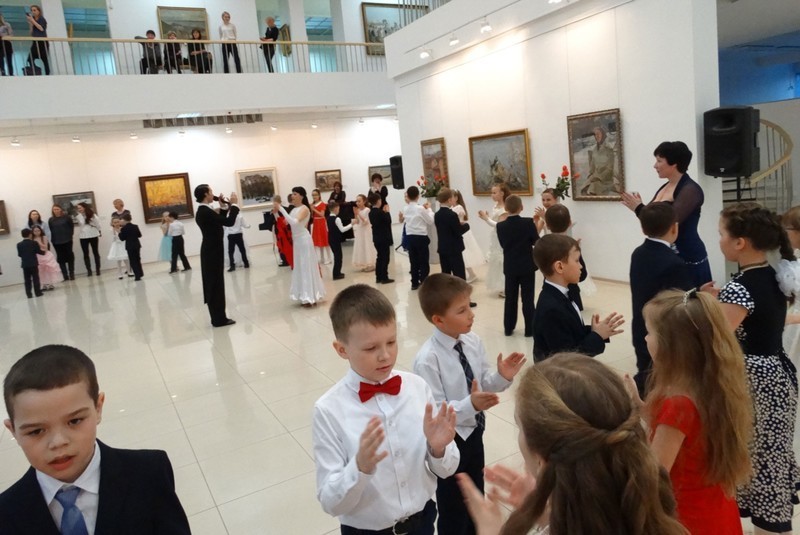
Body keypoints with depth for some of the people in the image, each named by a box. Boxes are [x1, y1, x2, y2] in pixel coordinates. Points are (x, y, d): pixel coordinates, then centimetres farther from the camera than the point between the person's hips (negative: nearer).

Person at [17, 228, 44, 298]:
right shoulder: (34, 243, -7)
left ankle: (29, 294, 6)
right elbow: (39, 251, -3)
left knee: (27, 280, 7)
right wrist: (44, 252, 19)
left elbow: (19, 254, 6)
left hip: (25, 265, 3)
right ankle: (38, 292, 4)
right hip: (33, 264, -3)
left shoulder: (19, 245, 2)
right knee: (35, 279, 3)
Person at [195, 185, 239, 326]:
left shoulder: (203, 211, 11)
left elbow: (220, 222, 19)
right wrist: (234, 204, -14)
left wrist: (223, 207, 10)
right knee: (216, 284, -3)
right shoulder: (205, 212, -20)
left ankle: (218, 317, 21)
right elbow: (229, 222, -25)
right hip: (213, 252, -10)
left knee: (214, 284, 14)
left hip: (211, 251, 10)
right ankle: (219, 319, 4)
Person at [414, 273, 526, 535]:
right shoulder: (428, 359, -28)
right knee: (453, 507, 17)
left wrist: (502, 377, -18)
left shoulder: (473, 341, -9)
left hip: (474, 433, 6)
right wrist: (470, 405, -39)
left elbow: (482, 384, 1)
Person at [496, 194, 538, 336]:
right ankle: (530, 329, 11)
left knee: (510, 298, 13)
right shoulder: (528, 222, -13)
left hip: (510, 267, 2)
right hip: (527, 266, -2)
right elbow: (536, 241, -5)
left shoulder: (500, 226, -6)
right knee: (528, 298, 6)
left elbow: (503, 244, 4)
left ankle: (508, 328, 20)